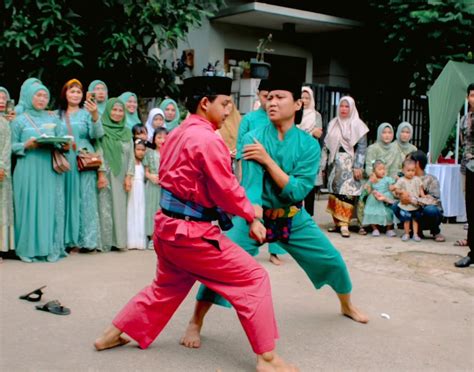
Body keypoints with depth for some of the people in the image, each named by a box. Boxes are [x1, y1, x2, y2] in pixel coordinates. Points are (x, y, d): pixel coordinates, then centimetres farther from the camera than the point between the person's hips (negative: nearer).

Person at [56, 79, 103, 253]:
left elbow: (97, 135, -10)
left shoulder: (87, 113, 4)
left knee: (85, 198, -2)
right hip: (64, 162, 2)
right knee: (67, 198, 4)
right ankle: (69, 239, 9)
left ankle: (86, 239, 2)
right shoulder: (57, 115, 11)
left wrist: (95, 115, -25)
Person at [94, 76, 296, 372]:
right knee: (253, 278, -2)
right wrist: (251, 216, 2)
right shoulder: (209, 140, -17)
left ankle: (113, 335, 37)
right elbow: (227, 189, -15)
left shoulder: (178, 135, 12)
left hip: (168, 226, 10)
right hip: (191, 232, -10)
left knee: (167, 287, 29)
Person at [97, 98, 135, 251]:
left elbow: (131, 155, 10)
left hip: (121, 177, 4)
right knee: (105, 208, -5)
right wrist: (101, 174, -14)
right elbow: (99, 152, -6)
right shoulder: (102, 129, 0)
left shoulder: (127, 132, 13)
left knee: (120, 208, 4)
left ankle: (119, 240, 8)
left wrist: (129, 176, 1)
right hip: (106, 175, -4)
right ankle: (105, 242, -2)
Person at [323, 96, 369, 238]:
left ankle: (344, 224, -13)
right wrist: (324, 164, 10)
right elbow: (327, 145, 15)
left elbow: (362, 147, -5)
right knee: (334, 192, 4)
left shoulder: (357, 125, -1)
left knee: (347, 194, -12)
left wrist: (358, 166, -12)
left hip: (349, 164, -5)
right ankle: (336, 222, 11)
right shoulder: (333, 124, 13)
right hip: (334, 163, 5)